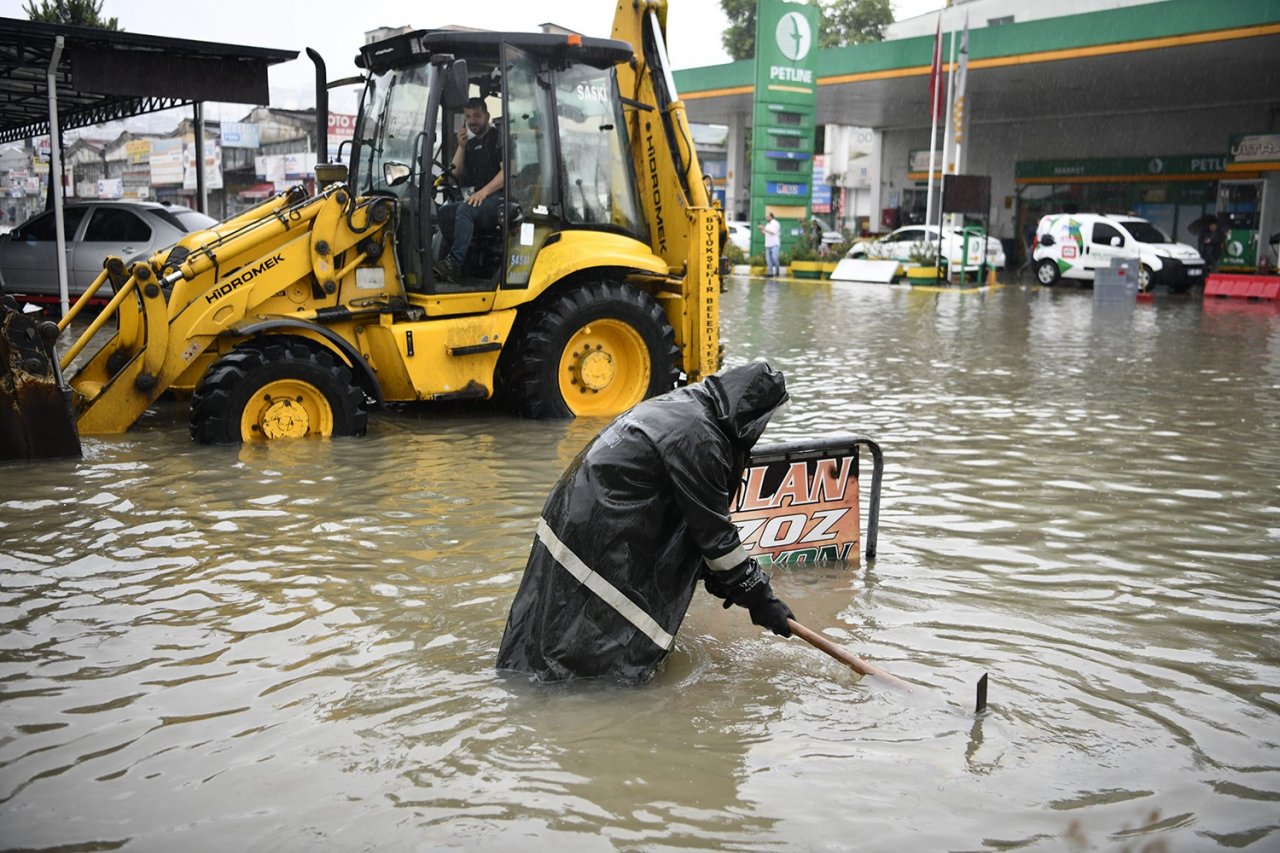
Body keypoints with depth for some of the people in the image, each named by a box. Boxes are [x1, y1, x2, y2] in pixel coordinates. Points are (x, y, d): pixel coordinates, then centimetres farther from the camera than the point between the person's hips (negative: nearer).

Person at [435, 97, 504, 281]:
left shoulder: (498, 137, 1)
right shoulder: (471, 144, 24)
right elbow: (456, 174, 17)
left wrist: (484, 191, -23)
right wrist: (461, 146, 5)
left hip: (499, 197, -8)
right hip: (479, 200, 8)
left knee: (465, 210, -32)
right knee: (445, 212, -13)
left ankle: (454, 264, -38)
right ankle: (444, 259, -17)